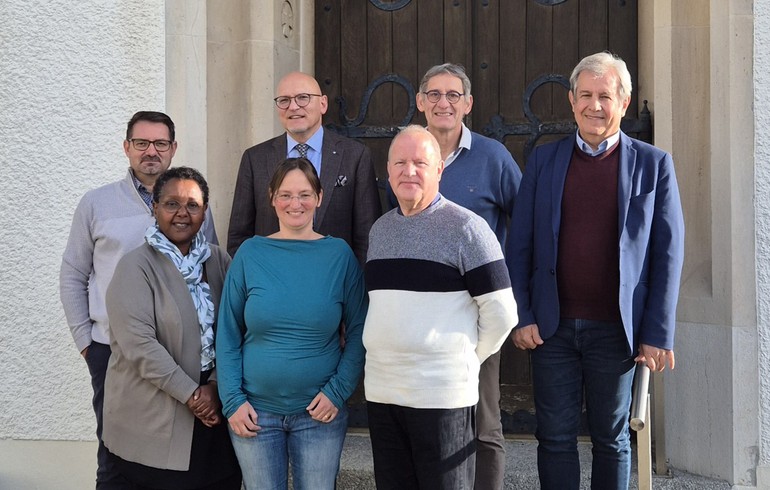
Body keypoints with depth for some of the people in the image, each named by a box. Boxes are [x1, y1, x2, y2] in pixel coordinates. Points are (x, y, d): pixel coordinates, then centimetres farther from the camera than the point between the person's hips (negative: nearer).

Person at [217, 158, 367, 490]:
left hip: (320, 413, 0)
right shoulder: (250, 253, 0)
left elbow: (357, 333, 0)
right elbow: (228, 334, 2)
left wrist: (338, 391, -9)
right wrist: (232, 400, -5)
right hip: (254, 412, 1)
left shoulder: (339, 254, -1)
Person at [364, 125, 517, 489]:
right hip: (379, 391, 6)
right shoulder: (380, 229, 13)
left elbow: (500, 312, -7)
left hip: (442, 394, -6)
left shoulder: (466, 228, -6)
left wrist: (466, 360, 2)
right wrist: (386, 358, 15)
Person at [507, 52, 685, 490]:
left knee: (612, 438, 11)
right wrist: (521, 317, -1)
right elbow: (520, 246, 6)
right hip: (553, 327, 1)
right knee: (556, 437, 7)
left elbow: (668, 253, -1)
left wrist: (658, 334, -6)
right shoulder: (544, 161, 6)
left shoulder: (654, 164, 1)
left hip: (616, 330, -1)